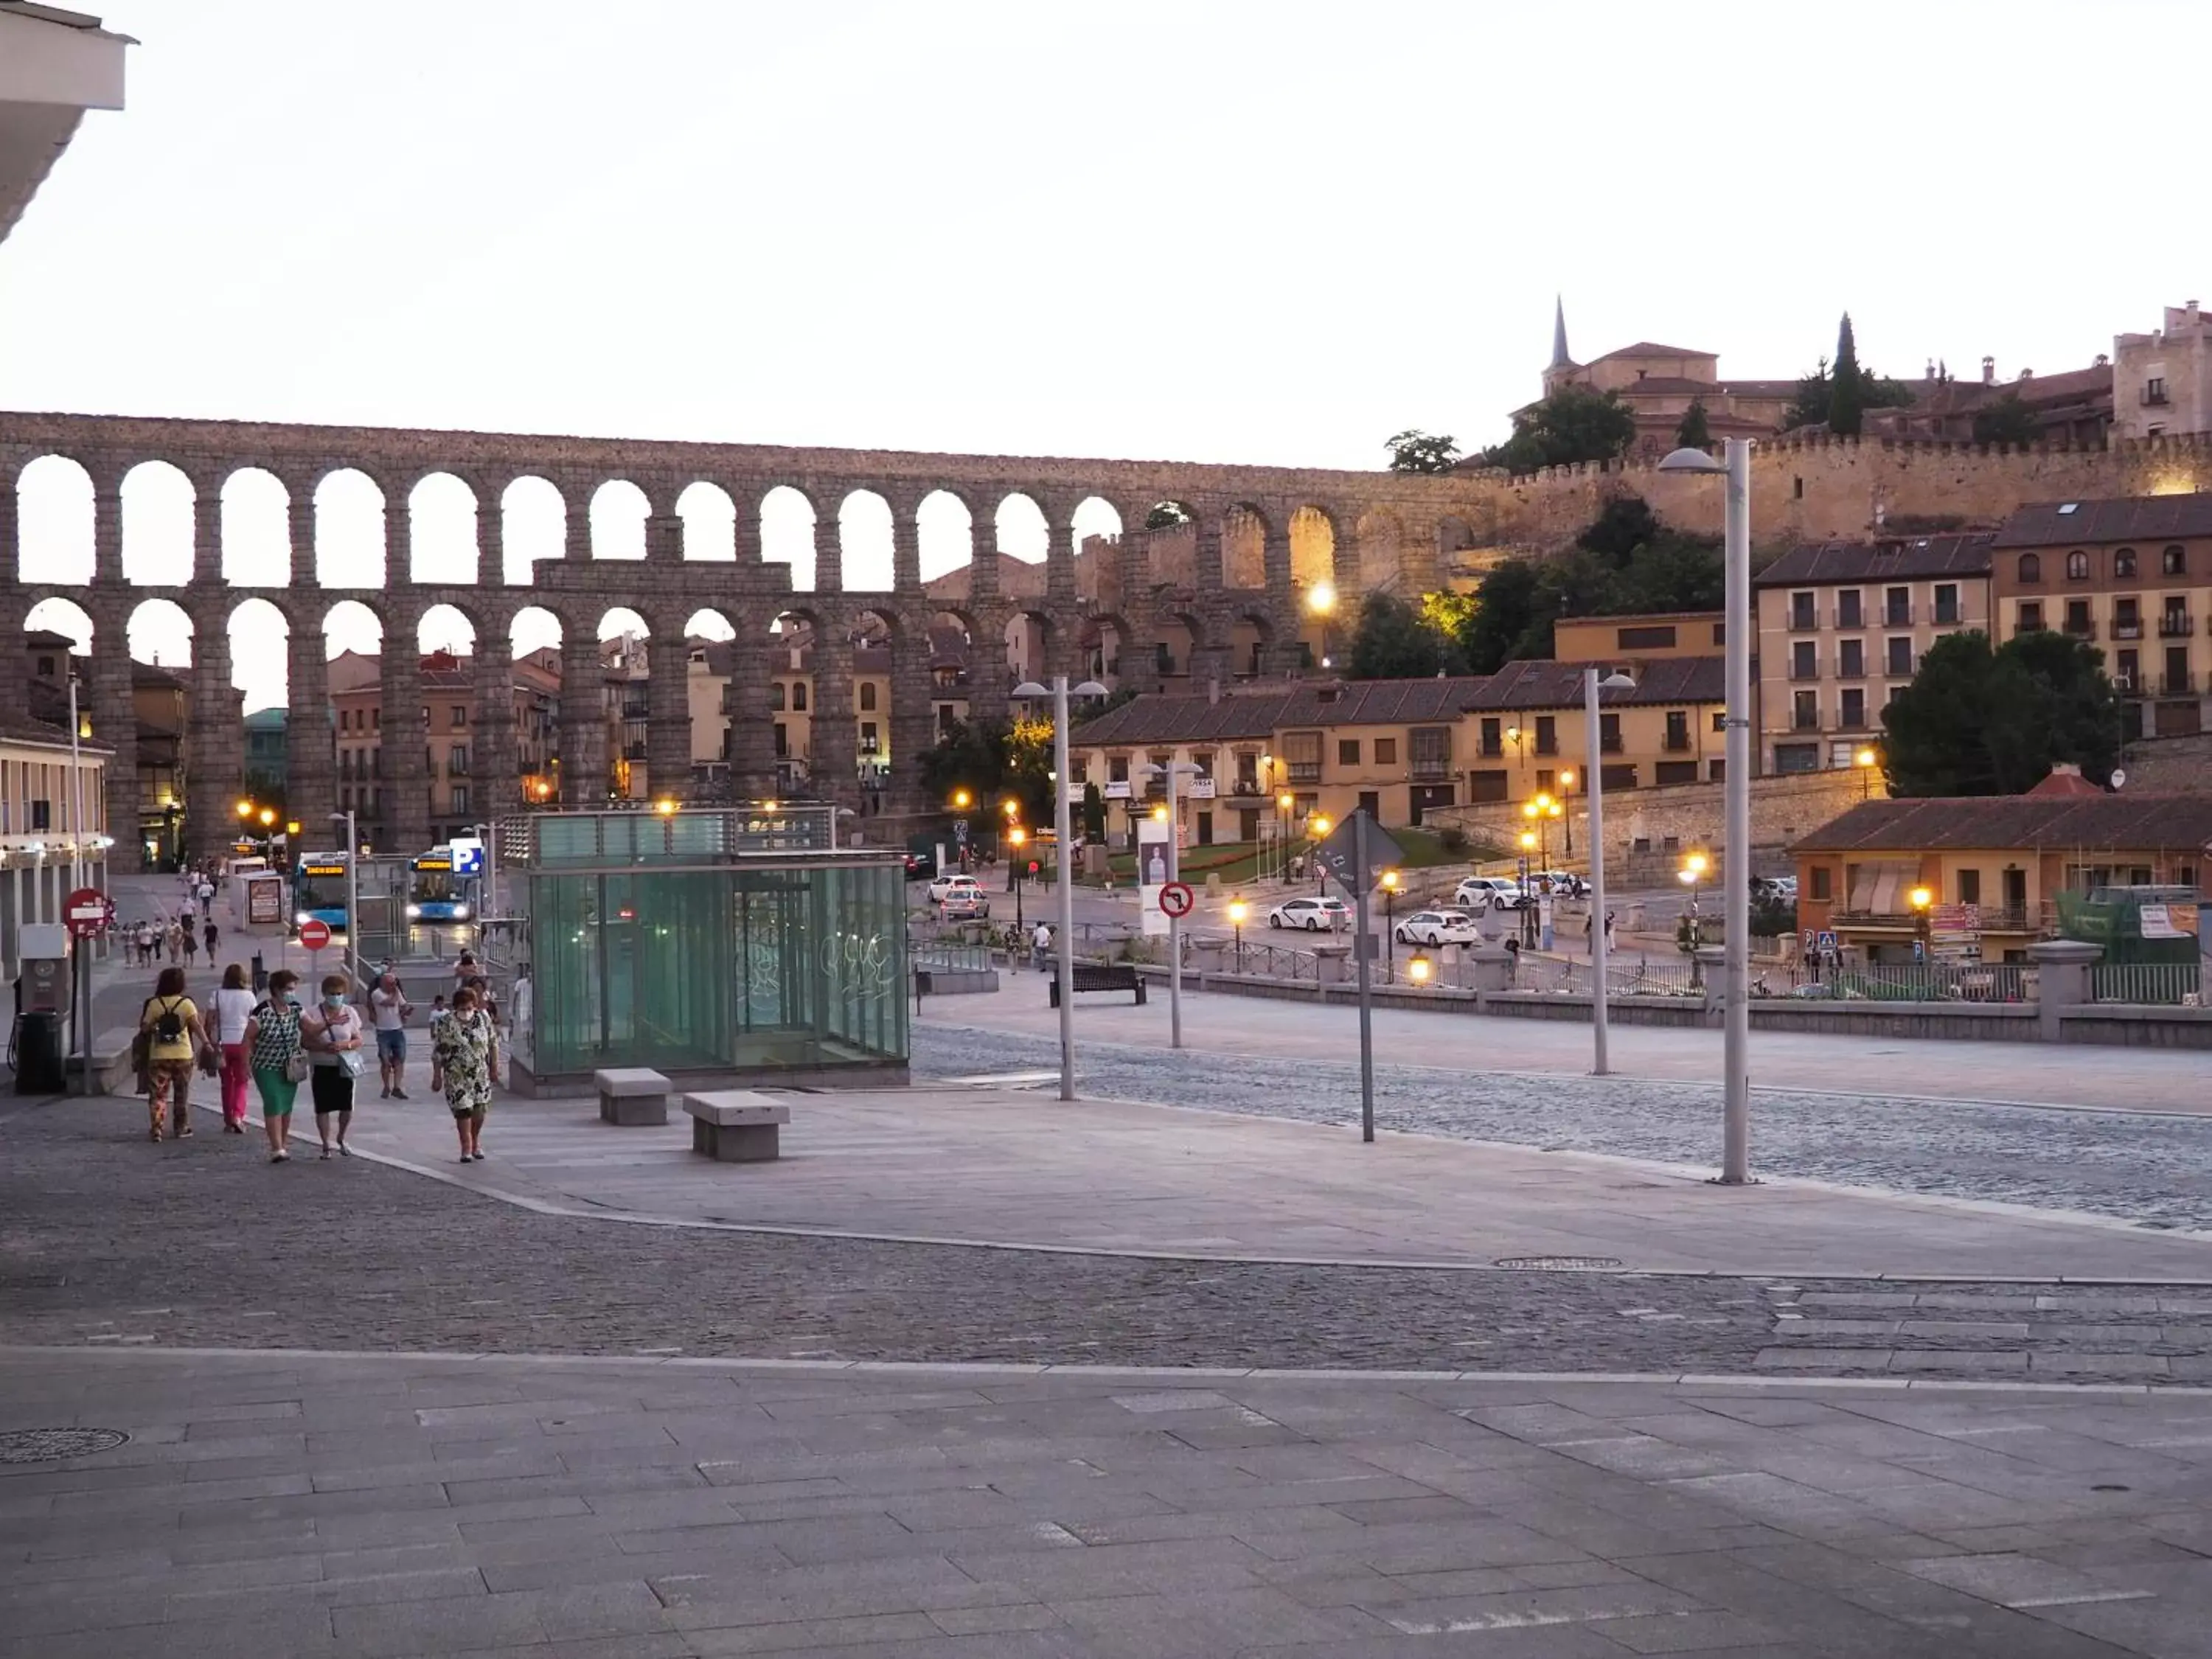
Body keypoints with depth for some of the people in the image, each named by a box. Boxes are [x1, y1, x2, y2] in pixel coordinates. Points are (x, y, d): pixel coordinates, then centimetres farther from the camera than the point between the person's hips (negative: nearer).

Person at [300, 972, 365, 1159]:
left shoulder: (351, 1013, 2)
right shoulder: (313, 1014, -6)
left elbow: (358, 1040, 4)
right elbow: (305, 1041, -8)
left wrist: (345, 1045, -17)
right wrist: (324, 1047, -24)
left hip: (343, 1067, 2)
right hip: (321, 1068, -2)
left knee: (347, 1107, 1)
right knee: (323, 1108, -2)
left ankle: (341, 1140, 25)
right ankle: (326, 1145, 10)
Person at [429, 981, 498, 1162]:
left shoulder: (483, 1018, -1)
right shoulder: (446, 1024, -10)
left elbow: (493, 1044, 8)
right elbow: (437, 1052, -5)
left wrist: (495, 1067, 8)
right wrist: (437, 1077, -5)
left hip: (481, 1074, 3)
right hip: (457, 1077, -3)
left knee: (480, 1109, 5)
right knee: (463, 1109, -6)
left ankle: (476, 1140, 30)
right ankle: (467, 1148, 6)